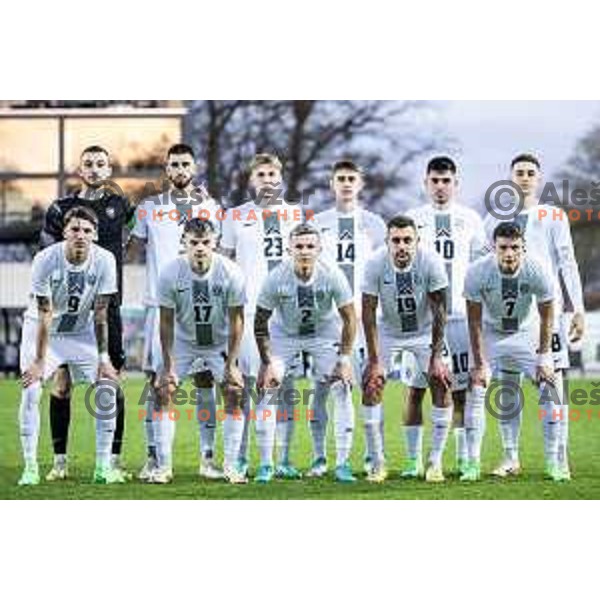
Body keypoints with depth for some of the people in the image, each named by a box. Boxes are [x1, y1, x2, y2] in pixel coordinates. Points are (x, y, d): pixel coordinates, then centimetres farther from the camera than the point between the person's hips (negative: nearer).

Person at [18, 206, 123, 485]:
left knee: (107, 387, -10)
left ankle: (103, 465, -2)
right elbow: (45, 314, -24)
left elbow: (100, 313, -14)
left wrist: (103, 358, -16)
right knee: (31, 390, -17)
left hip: (82, 332, 2)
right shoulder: (46, 260, -26)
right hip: (42, 329, -2)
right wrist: (39, 362, -24)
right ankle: (30, 467, -9)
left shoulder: (104, 261, -20)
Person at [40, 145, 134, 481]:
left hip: (108, 305, 1)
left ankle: (114, 458, 6)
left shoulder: (121, 205, 8)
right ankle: (60, 460, 4)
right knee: (62, 381, -2)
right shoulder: (61, 209, 6)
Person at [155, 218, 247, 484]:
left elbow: (236, 320, -13)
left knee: (234, 393, -14)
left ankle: (231, 466, -4)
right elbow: (166, 322, -13)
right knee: (164, 392, -13)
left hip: (219, 343, 0)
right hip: (183, 342, 0)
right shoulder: (171, 273, -22)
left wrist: (231, 364, -15)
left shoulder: (231, 273, -22)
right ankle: (163, 466, -5)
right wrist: (168, 366, -15)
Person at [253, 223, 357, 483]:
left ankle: (343, 463, -5)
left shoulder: (332, 276, -24)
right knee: (269, 390, -11)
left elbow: (349, 319, -13)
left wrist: (344, 359, -19)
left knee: (342, 390, -13)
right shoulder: (276, 278, -25)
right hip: (284, 335, 0)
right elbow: (261, 323, -13)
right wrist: (267, 363, -17)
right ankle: (266, 464, 0)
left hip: (325, 334, 0)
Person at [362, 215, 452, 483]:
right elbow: (369, 314, -19)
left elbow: (439, 312, -20)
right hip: (389, 331, 1)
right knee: (371, 385, -11)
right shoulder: (376, 264, -25)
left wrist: (436, 356, -23)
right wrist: (374, 360, -22)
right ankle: (378, 463, -3)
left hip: (425, 332, -1)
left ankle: (435, 461, -5)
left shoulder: (431, 262, -26)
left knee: (440, 383, -15)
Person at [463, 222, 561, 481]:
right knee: (477, 389, -13)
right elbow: (475, 322, -17)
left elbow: (546, 318, -12)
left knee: (549, 386, -12)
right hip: (491, 334, 0)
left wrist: (543, 358, -15)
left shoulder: (538, 271, -25)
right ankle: (472, 464, -5)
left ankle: (553, 462, -2)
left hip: (525, 334, 0)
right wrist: (480, 364, -18)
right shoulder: (478, 272, -26)